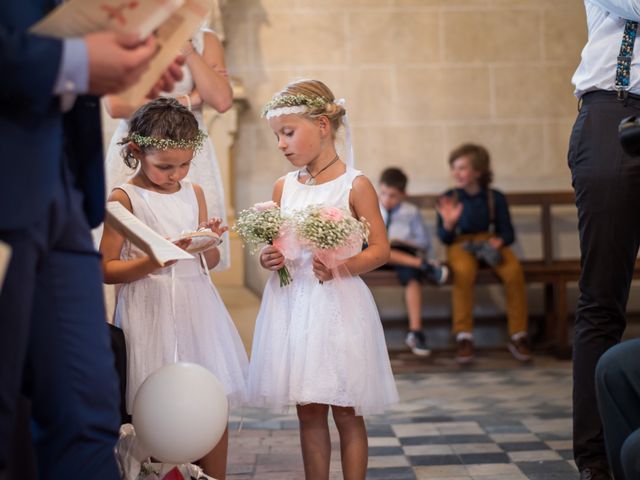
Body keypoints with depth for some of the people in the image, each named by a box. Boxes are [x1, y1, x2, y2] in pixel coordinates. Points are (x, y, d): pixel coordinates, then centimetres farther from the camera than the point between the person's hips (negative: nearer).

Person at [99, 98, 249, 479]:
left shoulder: (194, 193, 12)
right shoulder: (124, 198, -4)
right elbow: (107, 269, -7)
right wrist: (154, 260, -20)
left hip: (198, 307, 5)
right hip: (151, 314, -5)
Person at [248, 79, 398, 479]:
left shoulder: (355, 185, -5)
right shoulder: (284, 187, 9)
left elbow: (381, 249, -7)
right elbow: (272, 246, 16)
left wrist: (341, 267, -24)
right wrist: (268, 259, -6)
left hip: (338, 305, -4)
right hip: (293, 305, 4)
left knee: (347, 412, 3)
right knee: (308, 412, 9)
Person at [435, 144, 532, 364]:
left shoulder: (495, 198, 5)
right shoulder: (449, 199, 1)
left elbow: (507, 232, 7)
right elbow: (445, 239, -1)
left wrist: (499, 241, -15)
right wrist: (448, 223, -22)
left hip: (490, 242, 2)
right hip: (461, 244, -1)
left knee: (514, 270, -30)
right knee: (464, 271, -37)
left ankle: (518, 336, -15)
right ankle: (463, 337, -25)